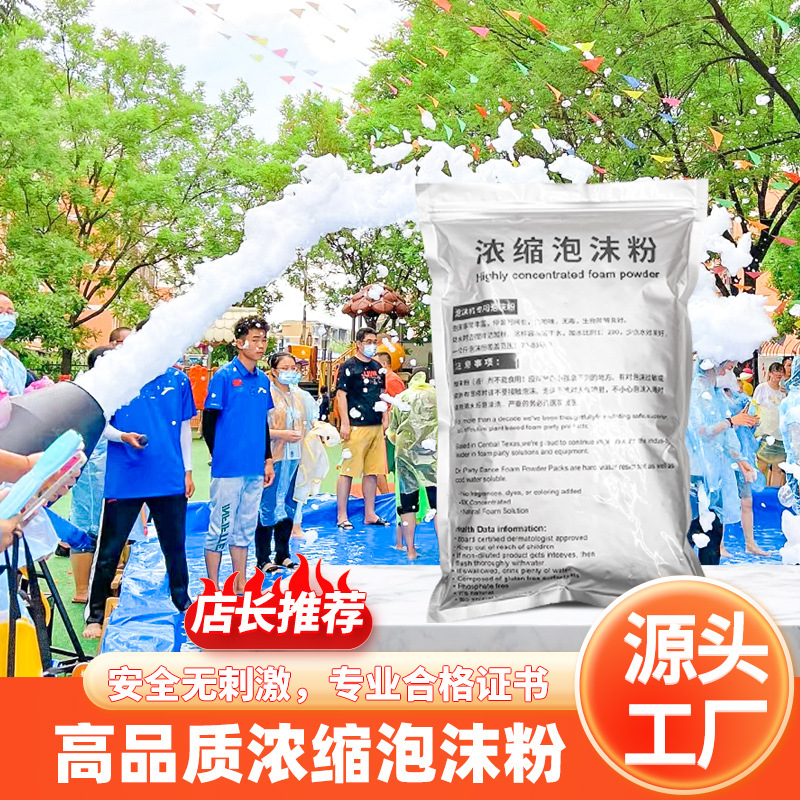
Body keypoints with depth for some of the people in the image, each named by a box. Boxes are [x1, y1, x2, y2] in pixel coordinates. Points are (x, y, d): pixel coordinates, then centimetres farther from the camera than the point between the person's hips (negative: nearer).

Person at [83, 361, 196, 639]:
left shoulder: (177, 380, 6)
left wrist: (187, 471, 11)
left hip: (170, 479, 3)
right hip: (124, 480, -2)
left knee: (175, 546, 14)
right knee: (108, 551, 3)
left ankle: (183, 602, 33)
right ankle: (95, 615, 16)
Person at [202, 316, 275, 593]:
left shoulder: (263, 380, 11)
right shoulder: (224, 376, -7)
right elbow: (209, 422, -5)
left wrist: (268, 460, 15)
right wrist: (219, 456, -2)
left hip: (255, 468, 6)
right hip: (228, 467, -6)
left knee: (246, 528, 13)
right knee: (220, 528, 1)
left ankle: (240, 585, 22)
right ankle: (213, 589, 11)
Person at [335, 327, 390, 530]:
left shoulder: (378, 367, 16)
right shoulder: (348, 366, -4)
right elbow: (341, 395, -9)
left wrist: (385, 419, 14)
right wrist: (344, 424, -15)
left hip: (376, 427, 7)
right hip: (356, 427, -7)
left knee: (373, 471, 10)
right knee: (348, 471, -5)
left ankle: (370, 514, 18)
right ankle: (341, 516, 0)